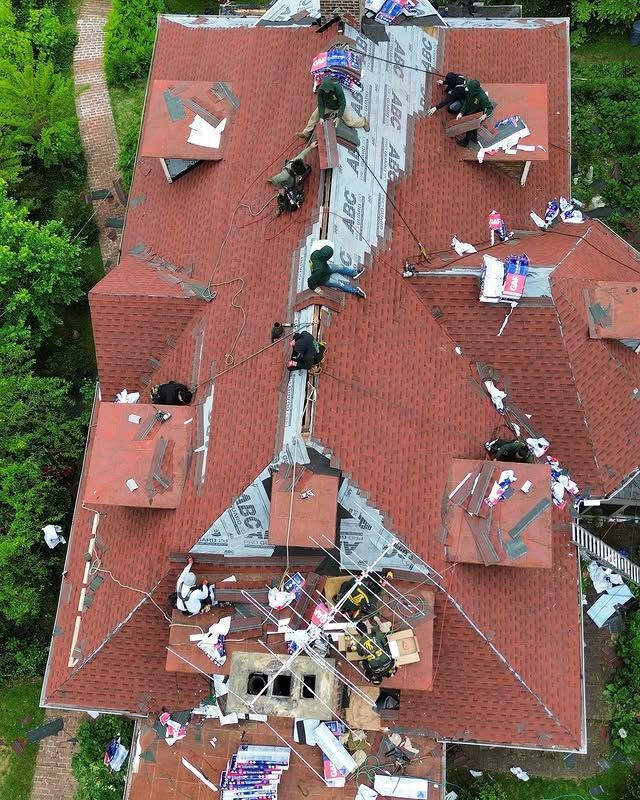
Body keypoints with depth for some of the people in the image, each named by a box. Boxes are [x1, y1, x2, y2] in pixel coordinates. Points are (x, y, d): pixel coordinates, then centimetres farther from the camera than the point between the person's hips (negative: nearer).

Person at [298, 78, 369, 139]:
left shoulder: (338, 88, -39)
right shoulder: (320, 90, -30)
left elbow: (342, 104, -36)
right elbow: (321, 104, -23)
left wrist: (338, 117, -43)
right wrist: (321, 117, -31)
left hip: (339, 106, -3)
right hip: (327, 106, 3)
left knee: (350, 122, -7)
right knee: (315, 116, -2)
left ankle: (364, 120, 25)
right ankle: (306, 133, 17)